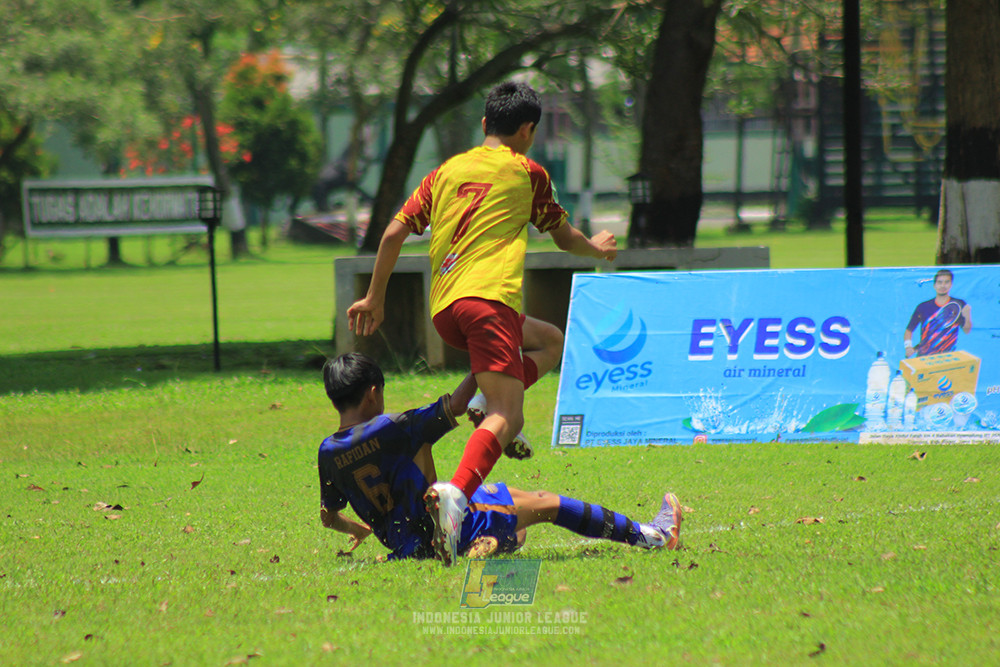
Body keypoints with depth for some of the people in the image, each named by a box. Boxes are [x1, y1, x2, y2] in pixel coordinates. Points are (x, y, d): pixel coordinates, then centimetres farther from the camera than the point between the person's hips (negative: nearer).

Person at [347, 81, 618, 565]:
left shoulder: (446, 172, 22)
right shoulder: (527, 173, 13)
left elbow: (394, 234, 16)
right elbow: (565, 239, 24)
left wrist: (375, 298, 24)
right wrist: (597, 249, 45)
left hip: (442, 309, 6)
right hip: (489, 295, -6)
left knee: (550, 342, 29)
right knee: (505, 417, -15)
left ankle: (488, 400, 1)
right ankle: (457, 493, -43)